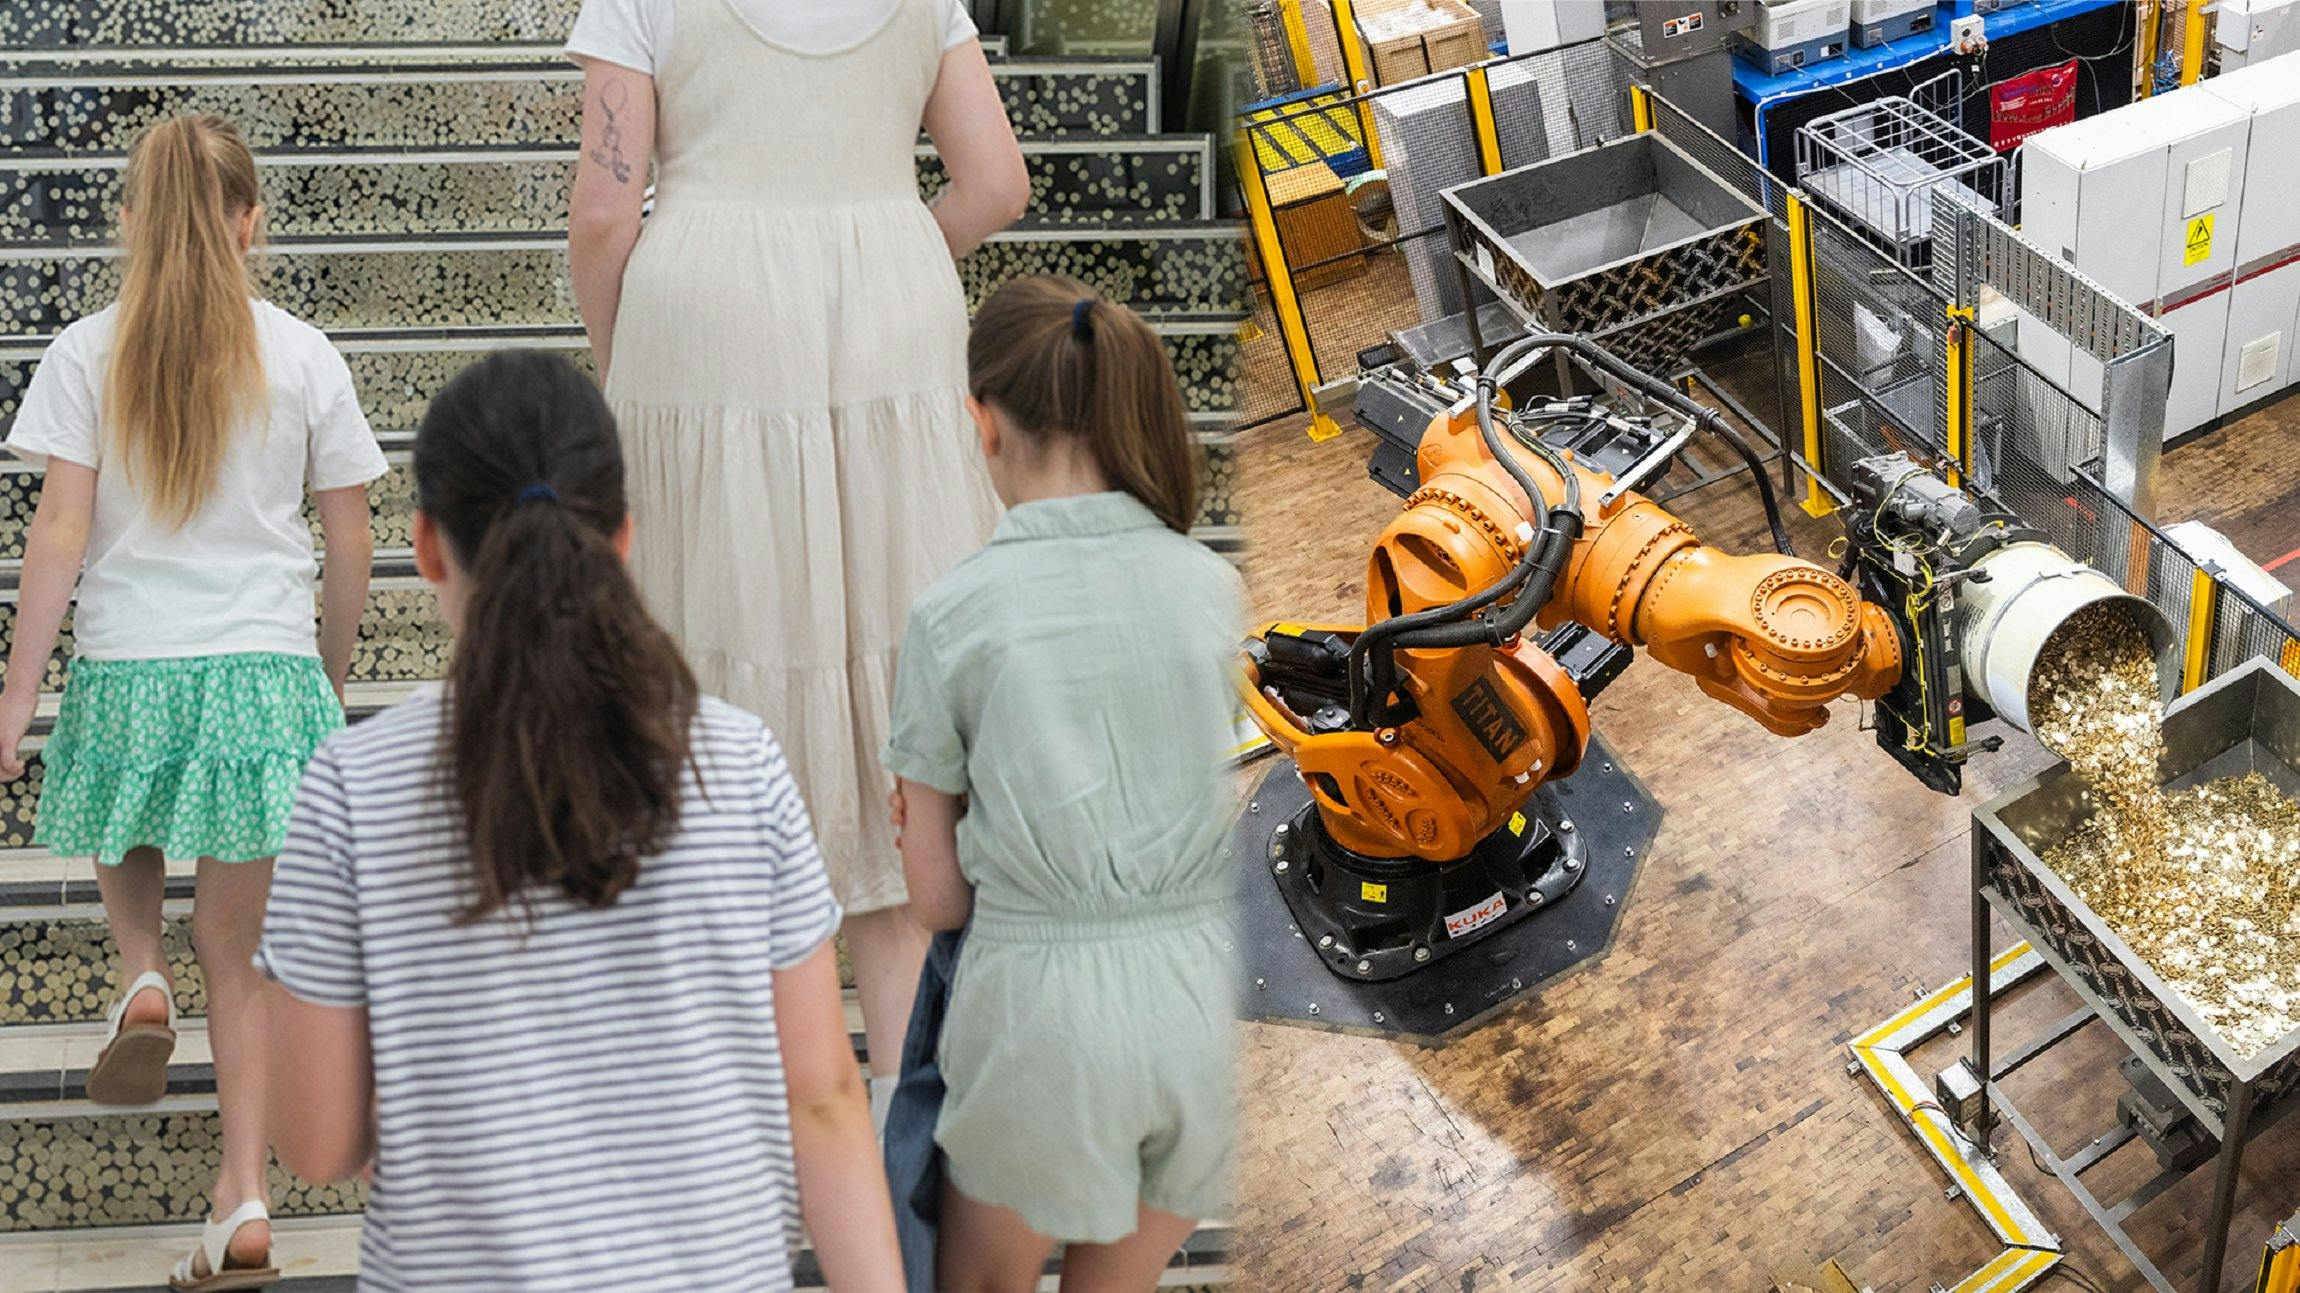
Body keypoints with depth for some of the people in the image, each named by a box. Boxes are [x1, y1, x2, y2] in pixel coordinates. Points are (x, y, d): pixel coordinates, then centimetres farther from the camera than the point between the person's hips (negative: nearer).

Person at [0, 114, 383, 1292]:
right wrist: (331, 681, 16)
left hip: (126, 670, 0)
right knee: (242, 947, 6)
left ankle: (141, 976, 5)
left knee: (126, 843, 32)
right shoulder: (303, 357, 0)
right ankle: (244, 1198, 3)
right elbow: (350, 547, 3)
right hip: (265, 667, 0)